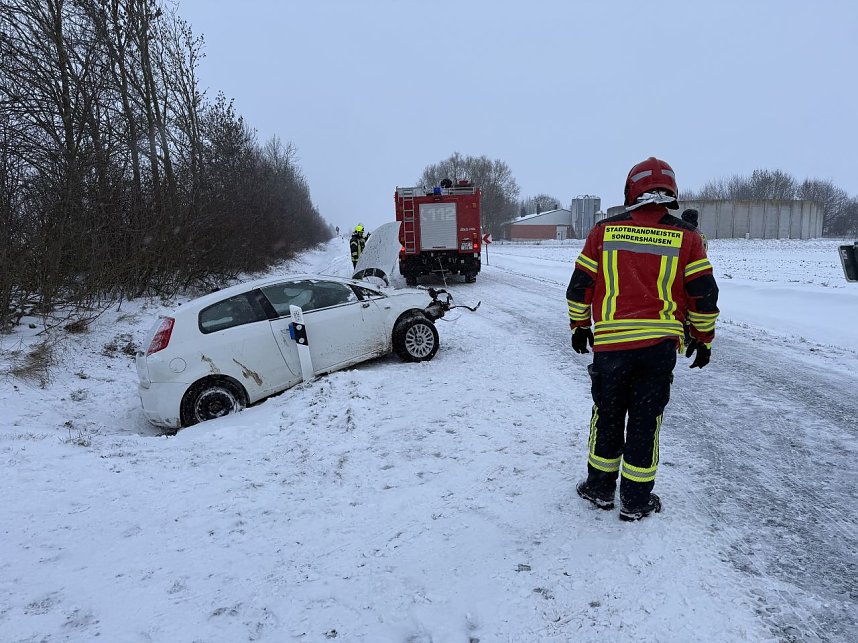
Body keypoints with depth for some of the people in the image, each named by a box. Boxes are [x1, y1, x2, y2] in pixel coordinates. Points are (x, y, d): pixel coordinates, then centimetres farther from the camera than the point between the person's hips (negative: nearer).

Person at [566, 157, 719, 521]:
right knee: (645, 421, 10)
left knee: (607, 416, 15)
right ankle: (636, 500, 21)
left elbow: (580, 286, 4)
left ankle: (600, 488, 28)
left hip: (610, 343, 0)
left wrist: (579, 326, 17)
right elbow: (704, 295, 2)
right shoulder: (686, 238, 0)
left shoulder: (604, 232, 1)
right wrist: (703, 339, 15)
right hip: (660, 344, 0)